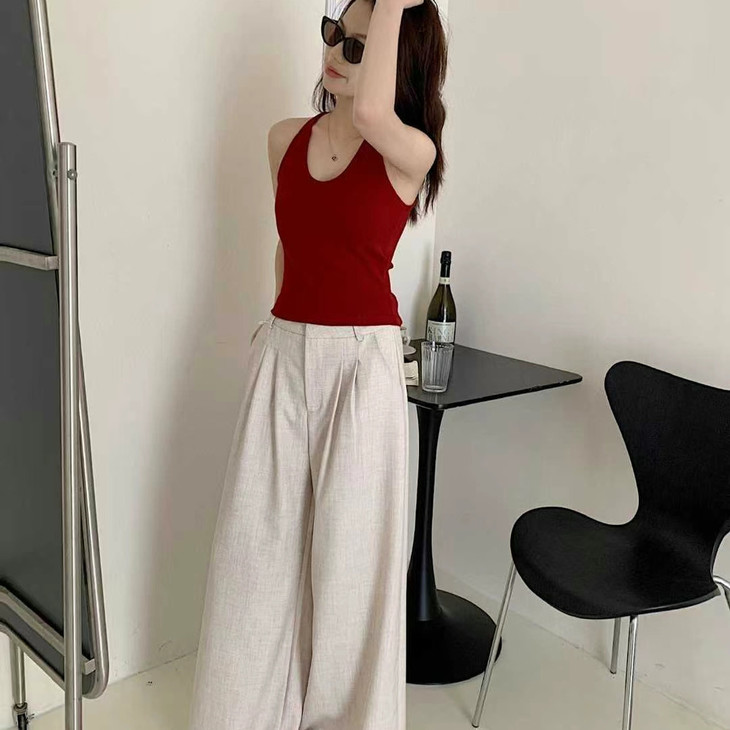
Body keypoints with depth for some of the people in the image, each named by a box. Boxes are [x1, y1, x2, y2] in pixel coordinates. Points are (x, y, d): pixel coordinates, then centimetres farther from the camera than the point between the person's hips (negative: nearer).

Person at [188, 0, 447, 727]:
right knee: (260, 538, 12)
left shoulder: (410, 152, -8)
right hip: (282, 355, 5)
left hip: (360, 361, -5)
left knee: (350, 545, 8)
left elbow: (368, 113, -31)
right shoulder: (285, 139, 7)